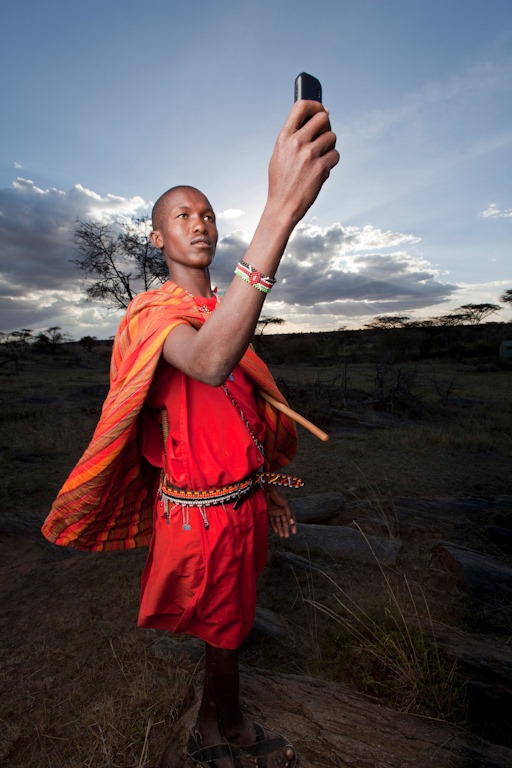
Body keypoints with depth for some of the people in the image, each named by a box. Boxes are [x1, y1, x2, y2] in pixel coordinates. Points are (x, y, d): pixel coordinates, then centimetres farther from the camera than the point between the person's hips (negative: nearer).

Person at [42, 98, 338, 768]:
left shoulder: (225, 311, 11)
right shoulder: (152, 312, -17)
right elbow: (209, 363, -43)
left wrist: (268, 486, 16)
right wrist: (281, 210, -47)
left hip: (244, 497, 8)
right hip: (204, 510, -8)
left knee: (228, 624, 25)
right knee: (225, 632, 16)